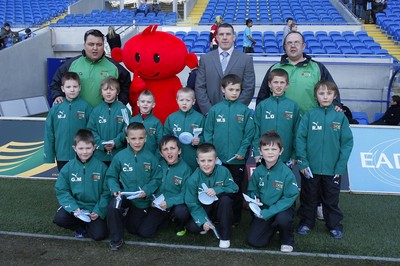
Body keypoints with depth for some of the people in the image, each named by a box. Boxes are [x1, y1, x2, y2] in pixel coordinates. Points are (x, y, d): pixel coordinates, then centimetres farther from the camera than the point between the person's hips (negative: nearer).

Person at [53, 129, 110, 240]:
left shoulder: (101, 167, -8)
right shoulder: (68, 167, -4)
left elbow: (106, 192, -6)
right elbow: (61, 191, -4)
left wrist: (98, 211, -15)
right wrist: (73, 208, -17)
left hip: (94, 209, -1)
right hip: (75, 206, 2)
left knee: (99, 235, -18)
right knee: (59, 218, -26)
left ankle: (88, 225, 19)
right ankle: (81, 227, 6)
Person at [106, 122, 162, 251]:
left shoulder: (150, 158, -10)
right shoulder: (120, 156, -11)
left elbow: (157, 179, -8)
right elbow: (111, 176, -3)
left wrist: (146, 191, -23)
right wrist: (115, 189, -20)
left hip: (142, 200, 1)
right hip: (123, 195, -1)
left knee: (134, 229, 12)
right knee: (113, 207, -35)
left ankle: (130, 215, 49)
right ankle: (116, 240, -10)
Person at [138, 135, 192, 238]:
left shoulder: (185, 169, -12)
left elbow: (185, 194, -14)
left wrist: (169, 202, -26)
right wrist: (152, 200, -10)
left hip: (176, 205, -3)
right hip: (159, 205, 3)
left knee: (181, 212, -37)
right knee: (144, 232, -9)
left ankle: (181, 227, 2)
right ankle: (165, 219, 21)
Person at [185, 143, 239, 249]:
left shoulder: (223, 171, -17)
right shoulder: (193, 179, -18)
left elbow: (234, 188, -12)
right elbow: (192, 204, -14)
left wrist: (217, 190, -30)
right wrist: (203, 221, -26)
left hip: (219, 208, 0)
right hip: (203, 209, 0)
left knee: (225, 199, -33)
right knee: (192, 227, -25)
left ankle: (225, 236, -16)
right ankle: (206, 225, 14)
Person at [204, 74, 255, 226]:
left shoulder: (245, 110, -1)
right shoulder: (215, 109, 0)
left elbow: (249, 133, -3)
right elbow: (208, 132, 1)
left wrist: (243, 151, -12)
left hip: (237, 160, -1)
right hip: (217, 159, 1)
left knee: (236, 190, 10)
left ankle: (235, 220, 25)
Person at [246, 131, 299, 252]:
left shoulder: (286, 173, -20)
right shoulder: (258, 171, -6)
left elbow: (289, 198, -21)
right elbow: (252, 190, 8)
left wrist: (269, 212, -26)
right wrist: (255, 198, -16)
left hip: (282, 209, -4)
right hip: (263, 209, 4)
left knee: (282, 219, -38)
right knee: (253, 241, -5)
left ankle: (287, 240, -3)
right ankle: (273, 227, 26)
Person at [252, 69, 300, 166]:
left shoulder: (293, 106, 0)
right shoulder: (262, 106, 0)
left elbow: (297, 132, 3)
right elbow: (256, 131, 1)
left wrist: (295, 155, 1)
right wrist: (256, 153, -4)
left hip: (286, 158, 0)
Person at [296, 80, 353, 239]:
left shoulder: (340, 117, -2)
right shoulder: (309, 116, -4)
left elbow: (347, 142, -3)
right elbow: (300, 138, -6)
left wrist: (341, 166, -8)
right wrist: (302, 162, -11)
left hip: (332, 169, 0)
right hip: (310, 168, 0)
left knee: (331, 199, 14)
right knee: (309, 197, 14)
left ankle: (334, 225, 31)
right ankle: (306, 222, 31)